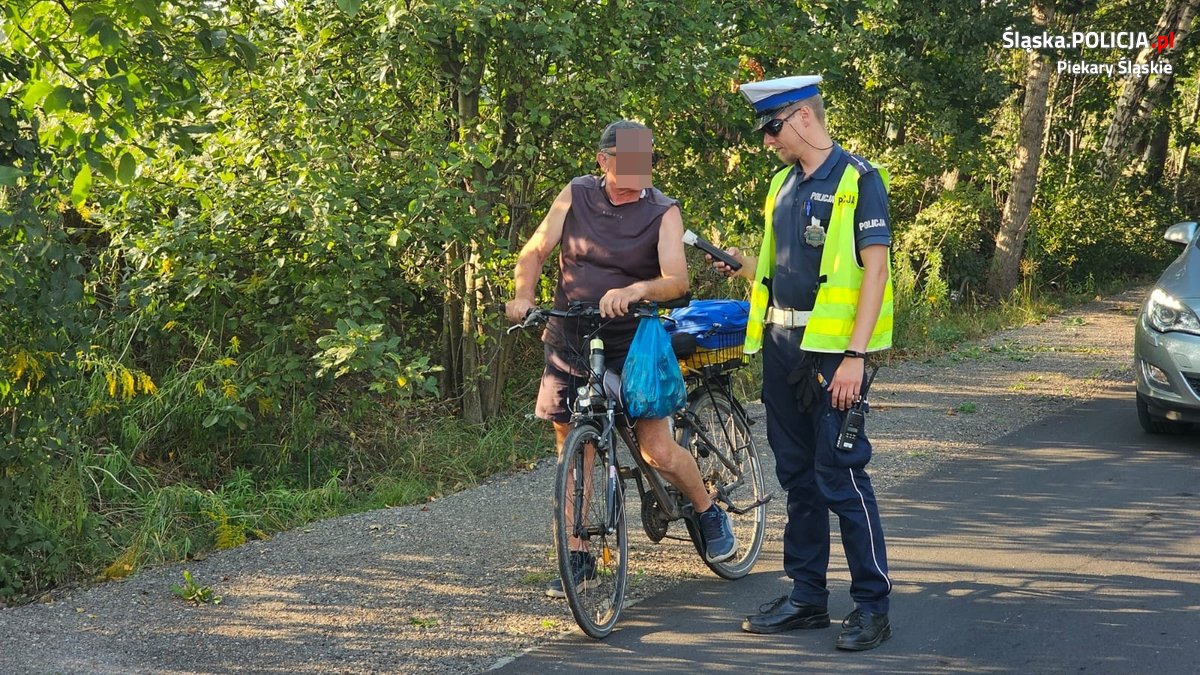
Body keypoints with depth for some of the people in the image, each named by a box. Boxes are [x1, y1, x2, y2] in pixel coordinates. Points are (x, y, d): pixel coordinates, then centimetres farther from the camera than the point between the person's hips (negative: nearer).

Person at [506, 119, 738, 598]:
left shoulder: (663, 212, -6)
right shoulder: (575, 197, 1)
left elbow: (676, 279, -18)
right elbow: (535, 252, 6)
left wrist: (634, 291, -38)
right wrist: (522, 298, -14)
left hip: (631, 343, -3)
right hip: (569, 342, 3)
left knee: (657, 448, -9)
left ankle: (709, 515, 19)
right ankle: (578, 559, 17)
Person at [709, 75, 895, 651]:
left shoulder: (857, 180, -8)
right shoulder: (783, 185, 15)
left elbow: (874, 270, -13)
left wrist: (855, 356, -20)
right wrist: (742, 265, 2)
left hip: (833, 349, -8)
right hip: (781, 345, 8)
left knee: (841, 478, -7)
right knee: (797, 476, 12)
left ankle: (872, 604, 1)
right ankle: (807, 597, 20)